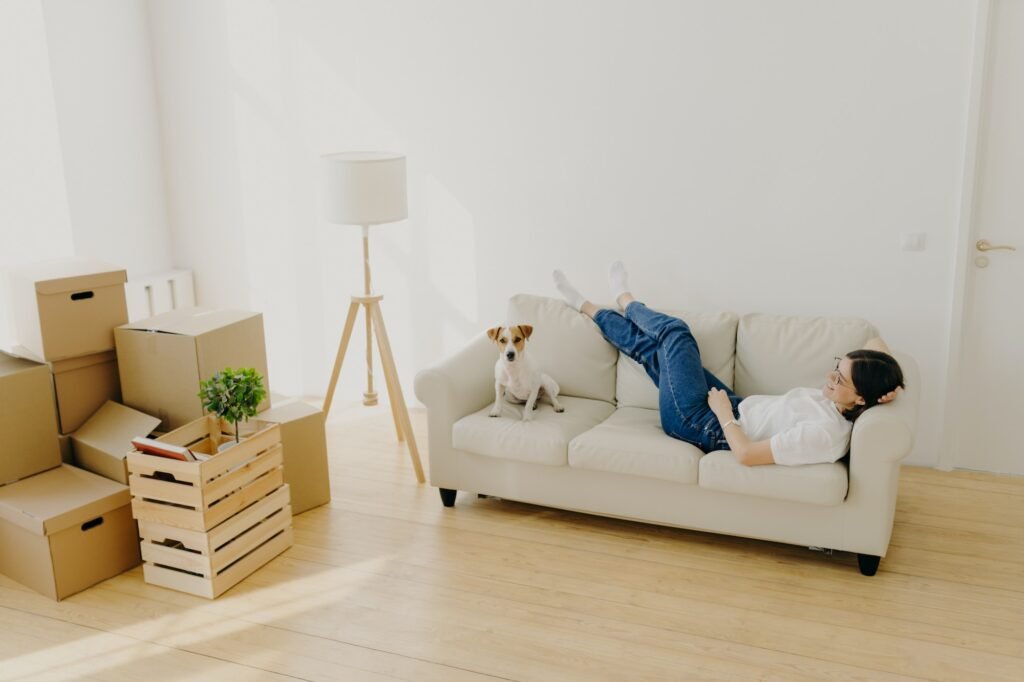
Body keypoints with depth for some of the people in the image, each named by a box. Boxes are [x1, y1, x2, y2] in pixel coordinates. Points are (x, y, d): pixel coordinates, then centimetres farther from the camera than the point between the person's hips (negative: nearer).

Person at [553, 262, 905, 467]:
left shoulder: (823, 434, -35)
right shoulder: (838, 403, -11)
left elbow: (746, 454, -35)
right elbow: (875, 344, 3)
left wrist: (722, 411, -21)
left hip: (704, 425, -8)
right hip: (732, 408, 8)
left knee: (674, 331, 1)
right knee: (651, 344, 14)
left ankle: (626, 302, 35)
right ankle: (589, 308, 39)